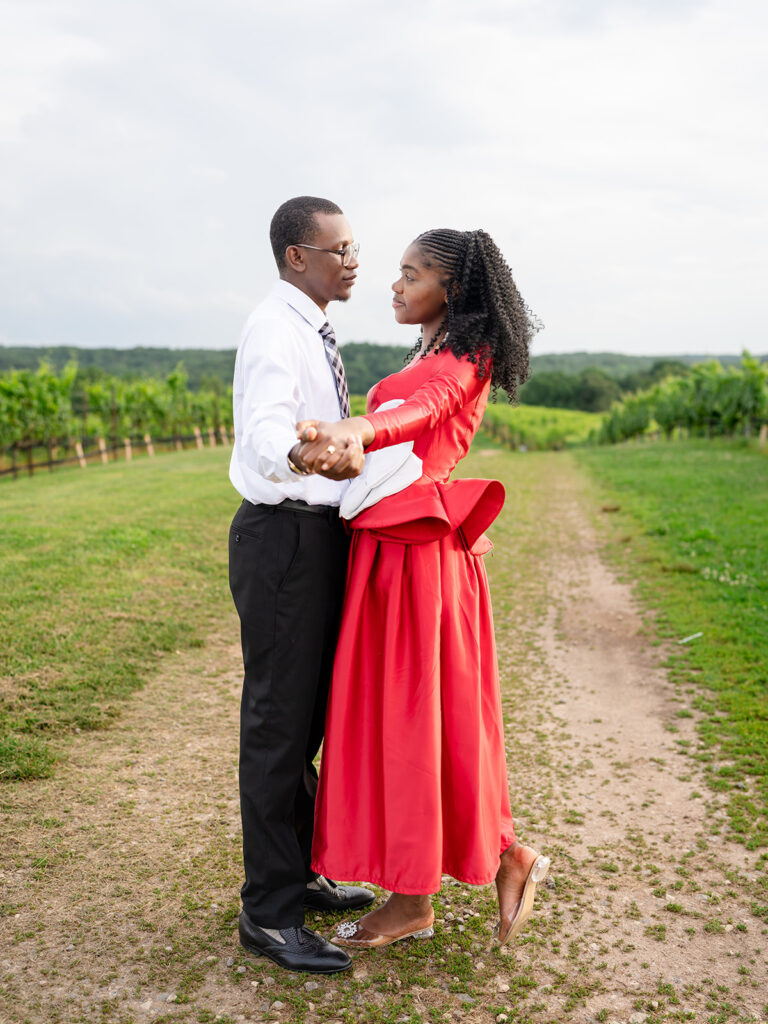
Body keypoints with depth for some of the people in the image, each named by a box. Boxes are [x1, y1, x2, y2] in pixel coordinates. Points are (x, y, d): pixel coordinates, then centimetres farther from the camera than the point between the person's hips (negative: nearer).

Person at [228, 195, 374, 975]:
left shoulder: (311, 333, 16)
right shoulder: (275, 329, -15)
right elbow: (265, 431, -33)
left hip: (317, 535, 10)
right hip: (284, 538, -10)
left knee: (308, 714, 17)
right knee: (278, 721, -3)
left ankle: (299, 874, 32)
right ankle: (268, 912, 9)